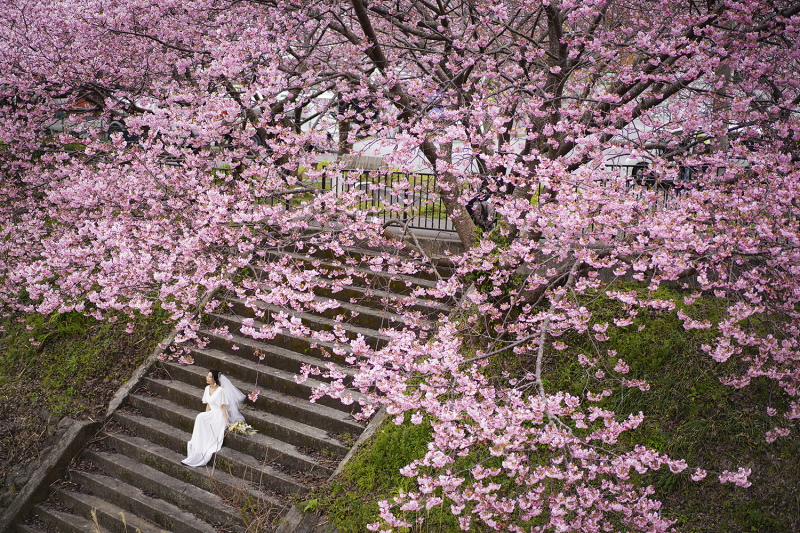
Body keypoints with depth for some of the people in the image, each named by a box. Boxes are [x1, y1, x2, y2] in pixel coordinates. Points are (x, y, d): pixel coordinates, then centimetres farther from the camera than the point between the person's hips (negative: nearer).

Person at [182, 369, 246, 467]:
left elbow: (223, 407, -14)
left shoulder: (220, 390, -15)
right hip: (212, 414, 6)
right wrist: (205, 417, 8)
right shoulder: (207, 389, 7)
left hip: (220, 416, -6)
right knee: (200, 418, -24)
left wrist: (227, 421, -16)